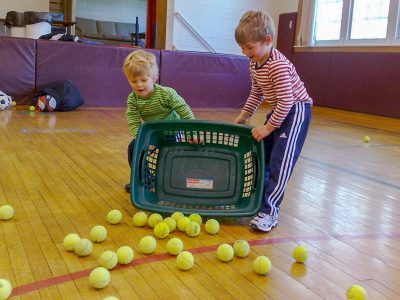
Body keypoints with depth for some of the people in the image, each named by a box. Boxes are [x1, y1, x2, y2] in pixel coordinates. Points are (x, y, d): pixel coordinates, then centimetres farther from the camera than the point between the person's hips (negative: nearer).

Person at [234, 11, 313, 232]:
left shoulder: (278, 65, -27)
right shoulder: (254, 64, 2)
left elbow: (286, 101, -28)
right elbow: (256, 94, 17)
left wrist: (268, 127, -22)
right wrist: (244, 116, 13)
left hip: (296, 111, -10)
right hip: (278, 111, 10)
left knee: (280, 162, -15)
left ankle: (269, 212, -13)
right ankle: (259, 198, 29)